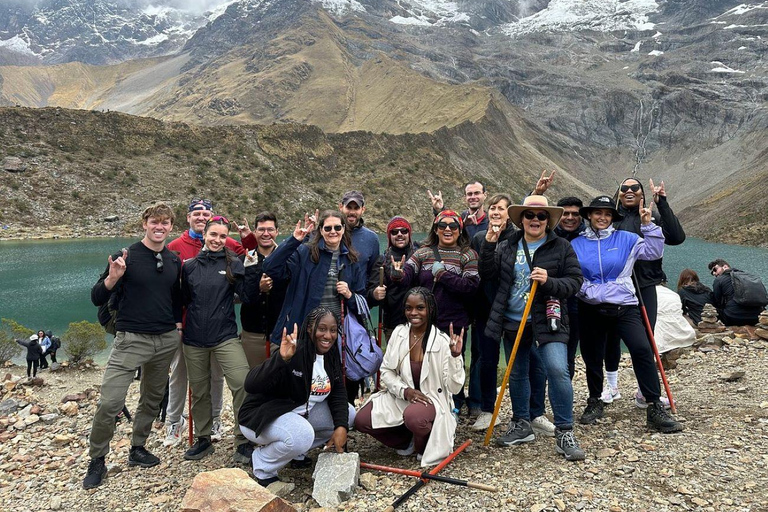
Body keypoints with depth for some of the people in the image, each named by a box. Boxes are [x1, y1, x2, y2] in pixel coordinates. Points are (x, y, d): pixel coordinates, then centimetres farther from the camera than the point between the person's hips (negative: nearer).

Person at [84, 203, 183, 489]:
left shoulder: (175, 261, 7)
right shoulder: (127, 257, -7)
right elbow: (97, 299, -8)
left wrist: (178, 325, 10)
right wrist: (112, 278, -26)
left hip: (167, 341, 5)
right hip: (131, 339, -5)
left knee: (152, 399, 15)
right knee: (110, 402, -10)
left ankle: (137, 449, 32)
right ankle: (97, 460, 10)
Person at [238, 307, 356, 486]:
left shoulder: (331, 355, -4)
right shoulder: (294, 352, -28)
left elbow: (338, 392, -1)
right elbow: (251, 385, -38)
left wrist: (341, 426, -17)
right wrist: (281, 358, -52)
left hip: (301, 412, 8)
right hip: (262, 415, -8)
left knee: (348, 414, -1)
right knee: (301, 436, -35)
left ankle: (297, 453, 12)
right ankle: (263, 468, -4)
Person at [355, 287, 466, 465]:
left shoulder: (442, 341, -16)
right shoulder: (398, 333, -5)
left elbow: (454, 387, -16)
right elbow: (386, 371, 1)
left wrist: (455, 356, -31)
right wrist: (405, 391, -16)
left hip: (431, 399, -4)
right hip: (400, 397, 4)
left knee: (413, 417, -38)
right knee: (362, 420, -15)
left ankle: (425, 447, -1)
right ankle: (408, 441, 9)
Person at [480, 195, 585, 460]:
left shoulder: (561, 247, 0)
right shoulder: (507, 247, 8)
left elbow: (575, 281, -4)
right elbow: (487, 274, 2)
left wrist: (550, 282, -21)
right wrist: (488, 245, -11)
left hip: (546, 322, -3)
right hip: (513, 322, 4)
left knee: (558, 371, -16)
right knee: (516, 374, 13)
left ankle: (564, 433, -2)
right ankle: (522, 425, 31)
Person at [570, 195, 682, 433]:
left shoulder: (626, 239, 4)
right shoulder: (576, 245, 5)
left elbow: (654, 252, 2)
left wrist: (648, 225, -7)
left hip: (624, 306, -1)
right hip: (591, 309, 1)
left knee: (642, 349, -19)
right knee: (592, 357, 11)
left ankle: (655, 408, -10)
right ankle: (594, 402, 32)